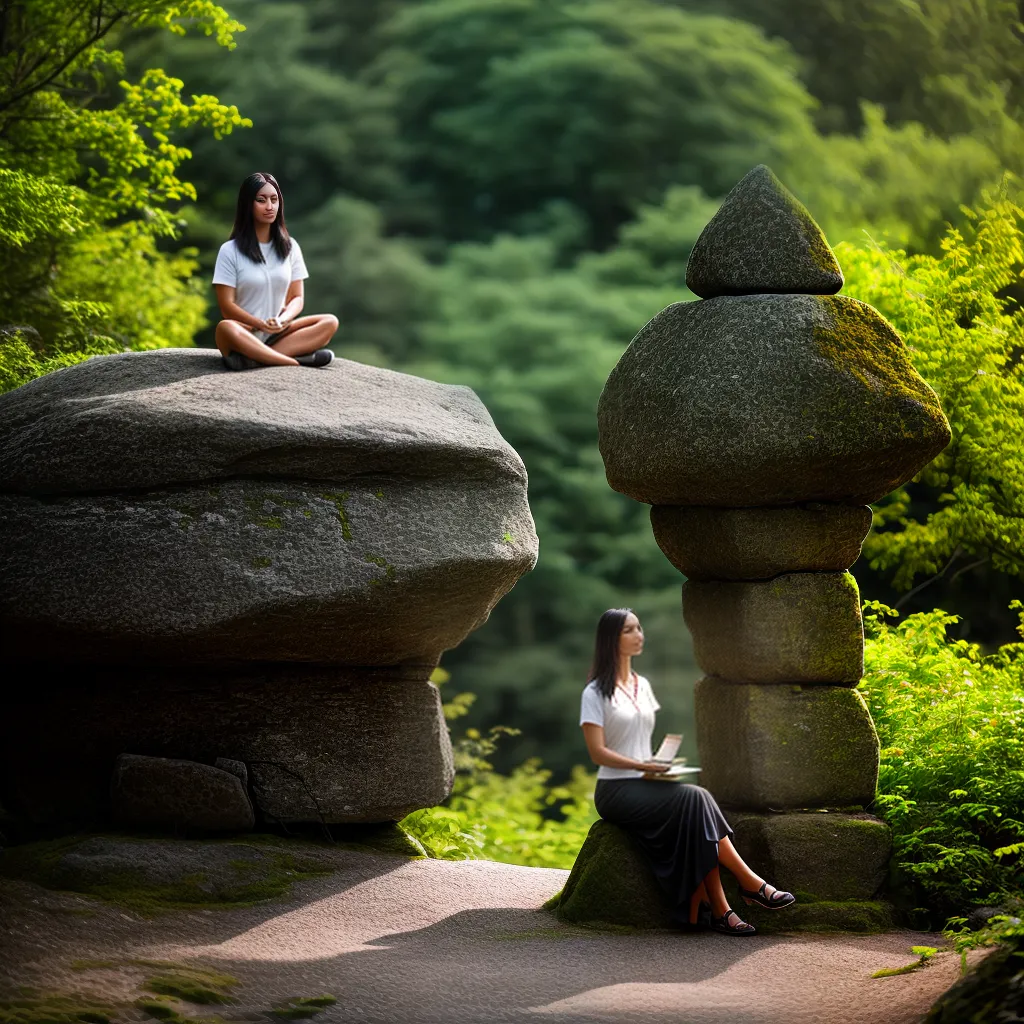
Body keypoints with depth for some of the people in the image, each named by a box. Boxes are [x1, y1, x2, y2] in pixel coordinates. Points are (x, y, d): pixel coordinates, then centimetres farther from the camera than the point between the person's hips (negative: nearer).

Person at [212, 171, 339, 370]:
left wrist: (283, 320, -14)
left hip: (278, 335, 5)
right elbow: (227, 305, -7)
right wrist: (262, 325, -21)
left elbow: (296, 298, 8)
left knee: (329, 322, -19)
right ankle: (297, 360, -36)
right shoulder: (230, 251, -1)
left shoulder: (289, 247, 11)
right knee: (226, 328, -38)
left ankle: (254, 359, -31)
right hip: (246, 334, -5)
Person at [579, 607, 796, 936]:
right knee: (694, 799, -29)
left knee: (695, 814, -27)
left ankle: (717, 910, -33)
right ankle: (750, 884, -25)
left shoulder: (641, 686, 18)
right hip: (616, 790, -6)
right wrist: (641, 766, -23)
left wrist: (658, 765, 4)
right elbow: (597, 752, -11)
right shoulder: (596, 693, -4)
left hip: (646, 785, 6)